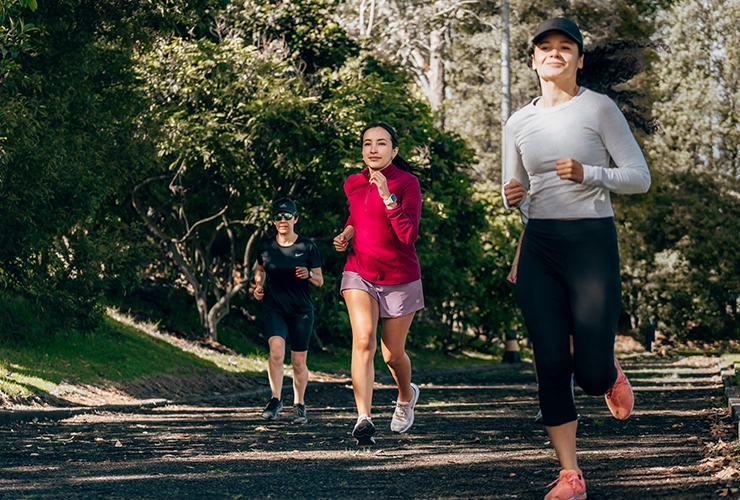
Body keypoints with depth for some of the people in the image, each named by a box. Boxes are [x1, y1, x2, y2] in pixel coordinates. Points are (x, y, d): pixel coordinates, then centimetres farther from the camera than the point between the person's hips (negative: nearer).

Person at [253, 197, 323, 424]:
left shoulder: (307, 247, -3)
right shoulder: (265, 246, 1)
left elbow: (320, 280, 2)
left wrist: (308, 275, -19)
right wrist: (258, 285, 2)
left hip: (301, 310, 0)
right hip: (274, 307, 0)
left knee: (299, 362, 4)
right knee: (276, 351, -22)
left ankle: (299, 405, 23)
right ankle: (276, 399, -8)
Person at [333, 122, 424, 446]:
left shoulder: (407, 183, -11)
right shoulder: (353, 184, 4)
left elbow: (408, 235, -22)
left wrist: (387, 195, -29)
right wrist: (346, 233, 6)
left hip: (400, 278, -2)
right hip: (359, 273, 2)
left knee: (392, 354, 10)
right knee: (363, 340, -22)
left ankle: (406, 396, 44)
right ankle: (364, 419, -29)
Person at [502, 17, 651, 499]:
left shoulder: (599, 108, -2)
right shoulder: (519, 123, 11)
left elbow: (640, 177, -5)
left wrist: (588, 174, -20)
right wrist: (512, 196, -2)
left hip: (592, 242, -3)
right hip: (539, 247, 4)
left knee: (591, 374, -7)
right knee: (551, 364, -3)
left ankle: (610, 373, 32)